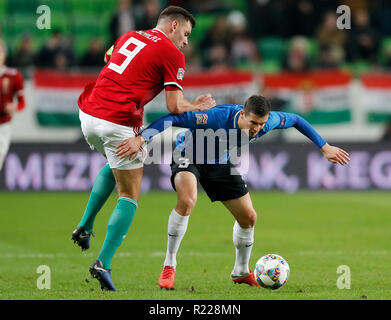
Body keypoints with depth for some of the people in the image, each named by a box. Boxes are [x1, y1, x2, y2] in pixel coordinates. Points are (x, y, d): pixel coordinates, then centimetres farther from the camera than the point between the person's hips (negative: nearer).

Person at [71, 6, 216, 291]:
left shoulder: (128, 37, 17)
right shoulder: (172, 55, -3)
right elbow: (175, 107, -6)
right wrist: (200, 106, 13)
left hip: (88, 114, 7)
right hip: (119, 124, -7)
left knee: (114, 166, 36)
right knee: (130, 196, 5)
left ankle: (85, 226, 26)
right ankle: (103, 264, -3)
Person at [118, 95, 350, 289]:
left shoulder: (269, 121, -24)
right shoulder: (218, 118, -40)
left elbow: (296, 121, -3)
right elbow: (176, 119, -40)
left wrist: (325, 147, -1)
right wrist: (141, 139, -48)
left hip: (220, 163, 6)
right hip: (188, 157, -6)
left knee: (249, 217, 6)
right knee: (187, 201, -35)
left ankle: (241, 272, 33)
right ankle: (169, 265, -20)